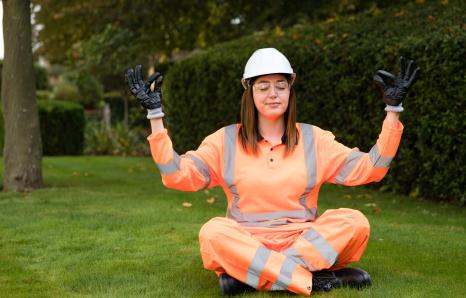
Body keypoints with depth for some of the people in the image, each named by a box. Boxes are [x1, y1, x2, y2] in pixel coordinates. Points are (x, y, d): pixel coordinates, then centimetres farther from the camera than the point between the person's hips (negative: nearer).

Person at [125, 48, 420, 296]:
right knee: (213, 233, -33)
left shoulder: (314, 138, 6)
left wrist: (393, 109, -4)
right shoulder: (226, 140, 4)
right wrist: (155, 115, -8)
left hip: (305, 241, 2)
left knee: (355, 222, -25)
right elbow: (177, 175, -4)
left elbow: (371, 168, 1)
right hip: (244, 244, -1)